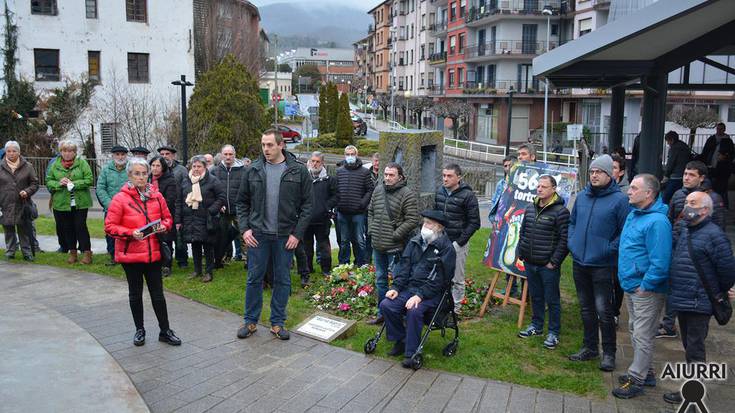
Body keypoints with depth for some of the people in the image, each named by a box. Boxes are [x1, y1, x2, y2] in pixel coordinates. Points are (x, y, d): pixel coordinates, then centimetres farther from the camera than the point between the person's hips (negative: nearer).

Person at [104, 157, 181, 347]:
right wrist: (131, 233, -22)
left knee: (157, 293, 8)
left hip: (153, 253, 3)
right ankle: (140, 330, 28)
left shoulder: (156, 196, 2)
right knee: (135, 293, 13)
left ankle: (165, 331, 18)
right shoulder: (120, 198, -10)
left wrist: (163, 226, -9)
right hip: (131, 254, -2)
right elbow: (110, 227, -10)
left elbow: (167, 218, 13)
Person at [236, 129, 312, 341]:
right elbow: (242, 202, 9)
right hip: (258, 235, 1)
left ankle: (277, 323, 21)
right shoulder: (253, 170, 2)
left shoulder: (299, 171, -3)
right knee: (254, 278, 8)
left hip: (285, 236, -1)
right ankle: (250, 321, 22)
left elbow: (307, 204, -2)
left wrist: (298, 233, -9)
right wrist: (244, 228, -3)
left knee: (283, 280, 8)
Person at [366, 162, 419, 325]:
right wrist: (372, 230, 8)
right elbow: (370, 211, 20)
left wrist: (395, 235, -17)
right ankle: (382, 313, 30)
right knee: (380, 279, 17)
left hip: (395, 247, -7)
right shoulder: (378, 190, 8)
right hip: (377, 245, 7)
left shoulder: (408, 194, -13)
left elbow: (412, 220, -16)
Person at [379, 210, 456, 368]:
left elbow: (439, 279, -15)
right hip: (409, 288, 6)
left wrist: (420, 295, -23)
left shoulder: (446, 248, -8)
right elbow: (404, 266, 9)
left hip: (432, 293, -6)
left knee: (414, 311, -33)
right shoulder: (415, 242, 11)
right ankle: (400, 340, 5)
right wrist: (396, 287, -5)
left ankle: (411, 353, -16)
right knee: (386, 305, -15)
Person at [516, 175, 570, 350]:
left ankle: (554, 332, 17)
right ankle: (536, 325, 33)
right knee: (535, 297, 19)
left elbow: (564, 239, -15)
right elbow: (522, 232, 19)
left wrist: (554, 261, -16)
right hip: (530, 263, 6)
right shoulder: (530, 208, 10)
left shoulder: (560, 211, -13)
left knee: (552, 300, 5)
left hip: (548, 265, -6)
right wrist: (520, 253, 12)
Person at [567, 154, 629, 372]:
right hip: (579, 262, 6)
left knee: (603, 309, -4)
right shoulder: (582, 196, 8)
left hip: (602, 264, -6)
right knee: (586, 308, 16)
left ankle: (609, 352, 11)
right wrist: (571, 241, 8)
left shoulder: (619, 199, -9)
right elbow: (572, 221, 21)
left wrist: (610, 249, -13)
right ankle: (589, 347, 29)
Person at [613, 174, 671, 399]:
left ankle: (636, 380, 11)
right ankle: (646, 372, 35)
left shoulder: (657, 222, -23)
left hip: (646, 290, -10)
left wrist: (645, 286, -20)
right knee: (635, 331, 20)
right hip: (632, 286, 10)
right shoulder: (633, 214, 8)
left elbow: (660, 261, -27)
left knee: (642, 336, 0)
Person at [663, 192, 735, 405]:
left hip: (698, 304, -8)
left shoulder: (714, 235, -16)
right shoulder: (683, 229, 9)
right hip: (682, 300, 8)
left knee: (695, 348, 1)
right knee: (689, 345, 19)